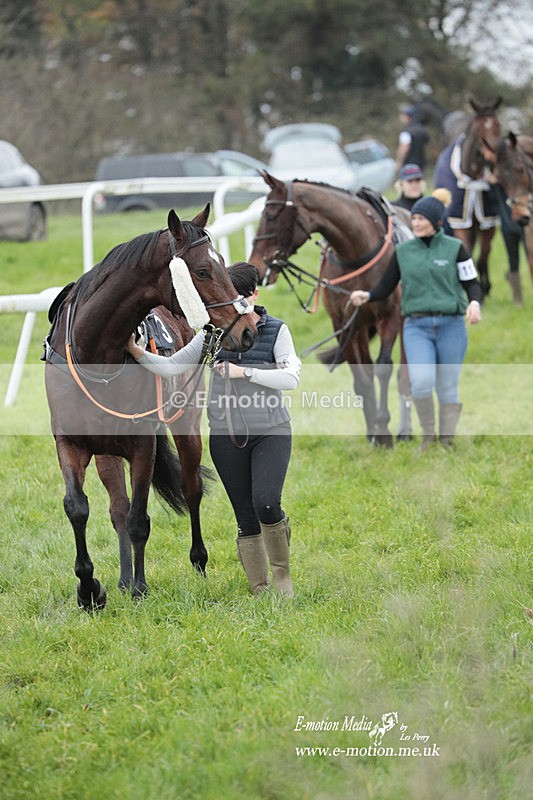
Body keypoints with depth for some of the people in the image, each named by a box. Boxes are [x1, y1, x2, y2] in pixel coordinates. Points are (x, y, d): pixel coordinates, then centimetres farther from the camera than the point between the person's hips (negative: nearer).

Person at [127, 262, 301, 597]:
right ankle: (260, 589, 13)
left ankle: (282, 571, 3)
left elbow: (291, 377, -14)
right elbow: (172, 366, 4)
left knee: (266, 503, -20)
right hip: (226, 435, 3)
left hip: (271, 431, -3)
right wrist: (139, 354, -12)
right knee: (246, 517, 4)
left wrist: (244, 371, -18)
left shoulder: (276, 331, -1)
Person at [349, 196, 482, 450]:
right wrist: (366, 295, -11)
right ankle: (427, 434, 4)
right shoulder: (403, 251, 7)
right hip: (417, 326, 1)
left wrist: (474, 303, -16)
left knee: (447, 389, 4)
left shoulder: (454, 248, 1)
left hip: (451, 324, 0)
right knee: (421, 381, -19)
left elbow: (472, 284, 4)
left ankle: (446, 441, 18)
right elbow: (386, 287, 8)